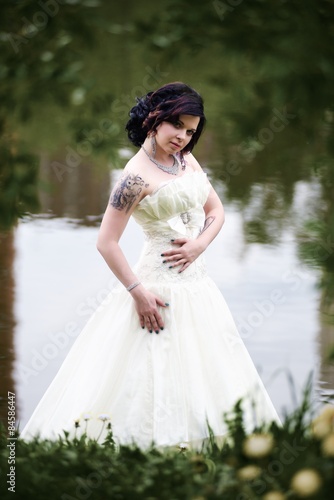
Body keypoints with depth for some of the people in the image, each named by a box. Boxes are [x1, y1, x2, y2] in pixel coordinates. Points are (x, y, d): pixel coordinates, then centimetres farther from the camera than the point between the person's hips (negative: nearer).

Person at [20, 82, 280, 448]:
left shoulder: (186, 160, 8)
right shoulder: (137, 175, -14)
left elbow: (216, 210, 16)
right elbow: (106, 243, -16)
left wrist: (199, 244, -4)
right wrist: (138, 292, -17)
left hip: (197, 280, 8)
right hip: (161, 288, -8)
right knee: (159, 374, -6)